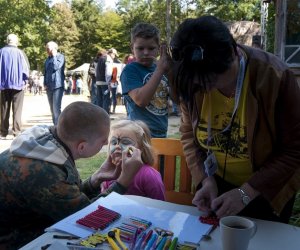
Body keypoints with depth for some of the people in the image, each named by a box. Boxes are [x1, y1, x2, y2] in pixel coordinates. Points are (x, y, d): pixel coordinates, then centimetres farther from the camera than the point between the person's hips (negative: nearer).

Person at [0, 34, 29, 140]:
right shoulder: (19, 52, -8)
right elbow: (26, 68, -7)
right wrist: (24, 79, 9)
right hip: (17, 84, -3)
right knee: (17, 110, 2)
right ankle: (16, 133, -2)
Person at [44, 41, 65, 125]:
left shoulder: (60, 56, -2)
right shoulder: (48, 59, 18)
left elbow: (56, 67, -17)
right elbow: (45, 72, 21)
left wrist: (54, 55, -8)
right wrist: (45, 84, 9)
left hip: (58, 86, -7)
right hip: (49, 87, 7)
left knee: (56, 108, -13)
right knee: (52, 108, 9)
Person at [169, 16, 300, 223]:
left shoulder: (275, 78, -27)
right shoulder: (191, 82, -17)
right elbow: (189, 133, -2)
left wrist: (246, 192, -26)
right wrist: (206, 179, -15)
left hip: (266, 192, -3)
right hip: (217, 185, 3)